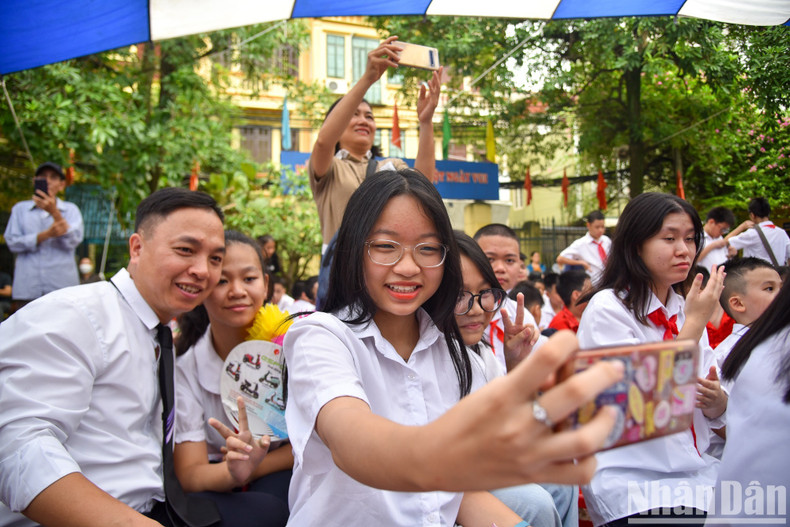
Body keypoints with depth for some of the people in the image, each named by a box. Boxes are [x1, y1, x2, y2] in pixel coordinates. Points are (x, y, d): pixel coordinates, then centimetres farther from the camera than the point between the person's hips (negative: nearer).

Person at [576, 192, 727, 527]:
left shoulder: (685, 308, 11)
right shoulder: (606, 308, -9)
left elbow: (715, 414, 14)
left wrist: (716, 400, -9)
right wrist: (695, 323, -13)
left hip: (696, 469, 6)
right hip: (631, 478, -6)